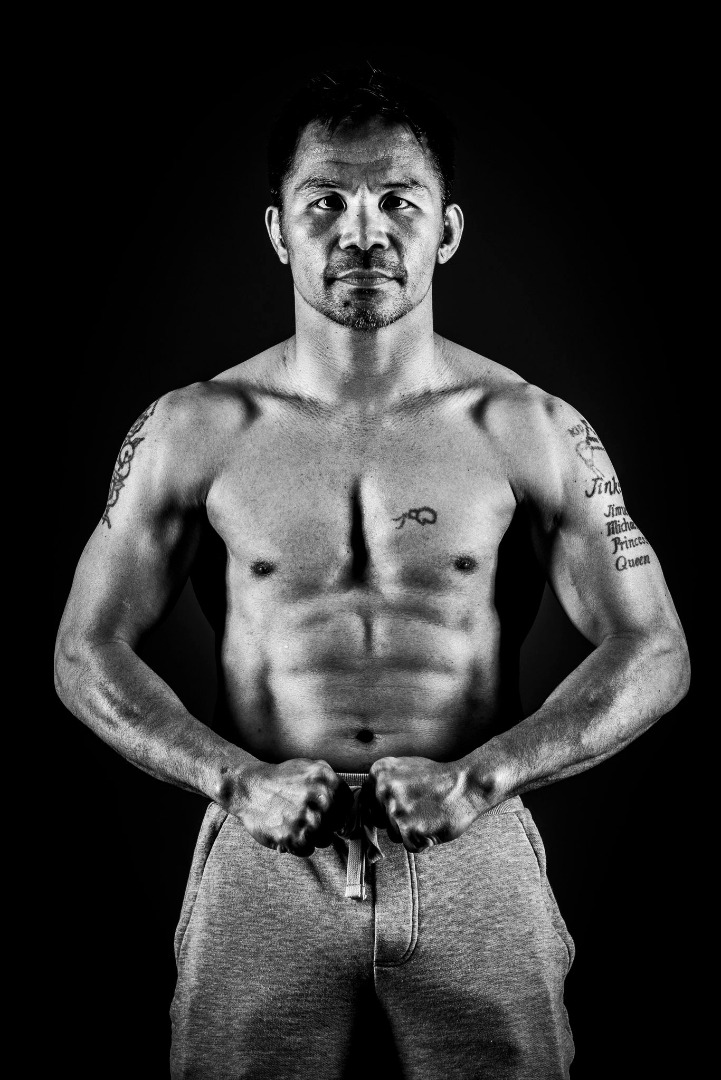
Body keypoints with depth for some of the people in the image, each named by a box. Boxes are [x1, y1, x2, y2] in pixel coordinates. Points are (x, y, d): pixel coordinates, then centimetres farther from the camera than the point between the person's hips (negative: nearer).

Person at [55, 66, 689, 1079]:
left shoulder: (532, 433, -2)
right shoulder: (193, 432, -1)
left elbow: (653, 651, -1)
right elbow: (88, 652, 2)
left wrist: (482, 776, -13)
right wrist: (236, 779, -12)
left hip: (477, 856, 0)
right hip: (263, 853, 0)